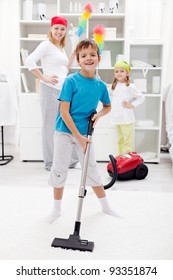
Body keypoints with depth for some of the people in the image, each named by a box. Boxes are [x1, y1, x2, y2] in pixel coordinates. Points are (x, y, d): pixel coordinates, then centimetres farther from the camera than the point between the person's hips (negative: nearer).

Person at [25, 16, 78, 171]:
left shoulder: (61, 48, 19)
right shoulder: (46, 45, -5)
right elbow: (29, 61, -17)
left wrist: (73, 55, 15)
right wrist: (44, 78, -17)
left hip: (64, 90, 8)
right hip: (50, 90, -8)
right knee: (51, 126, -1)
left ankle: (72, 160, 23)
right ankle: (51, 163, 11)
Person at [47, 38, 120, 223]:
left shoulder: (100, 85, -1)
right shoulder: (71, 81, -14)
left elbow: (108, 106, 18)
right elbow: (64, 112, -16)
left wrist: (98, 115, -4)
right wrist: (78, 136, -19)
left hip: (84, 133, 3)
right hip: (65, 132, -3)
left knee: (92, 169, 12)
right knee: (59, 169, 4)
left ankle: (105, 206, 28)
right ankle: (56, 209, 22)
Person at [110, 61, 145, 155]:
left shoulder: (130, 86, -7)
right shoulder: (114, 86, 13)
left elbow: (141, 97, -6)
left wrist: (132, 105, -10)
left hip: (127, 119, -7)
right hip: (117, 118, 7)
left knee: (128, 141, -5)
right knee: (120, 140, 16)